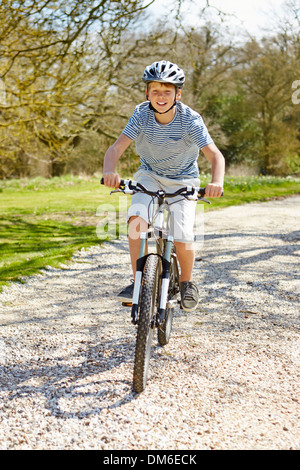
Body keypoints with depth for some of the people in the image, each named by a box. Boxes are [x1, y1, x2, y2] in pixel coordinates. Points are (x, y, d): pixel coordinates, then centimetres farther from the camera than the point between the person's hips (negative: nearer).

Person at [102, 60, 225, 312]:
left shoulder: (190, 119, -22)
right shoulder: (142, 114, -17)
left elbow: (215, 154, -29)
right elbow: (117, 148, -25)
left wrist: (217, 182, -50)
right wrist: (109, 171, -47)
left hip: (183, 181, -2)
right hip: (150, 177, 2)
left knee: (183, 239, -17)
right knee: (137, 220, -26)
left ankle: (187, 281, 14)